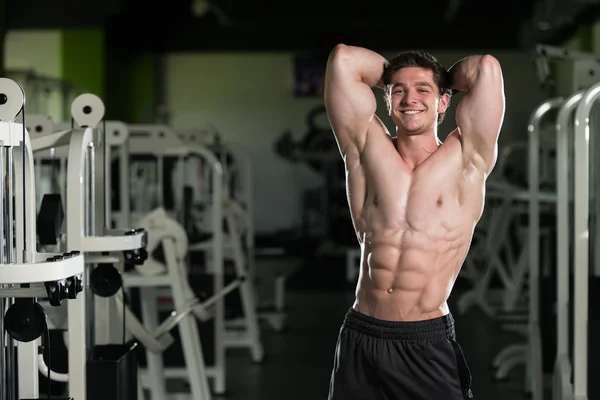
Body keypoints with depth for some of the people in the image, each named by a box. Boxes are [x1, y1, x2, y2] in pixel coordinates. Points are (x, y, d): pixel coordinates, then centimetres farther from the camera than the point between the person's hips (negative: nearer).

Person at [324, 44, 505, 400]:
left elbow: (487, 67, -10)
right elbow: (343, 60, -1)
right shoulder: (368, 150, 4)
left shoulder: (466, 159, -1)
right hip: (360, 338, 2)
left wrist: (443, 79, 9)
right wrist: (391, 75, 15)